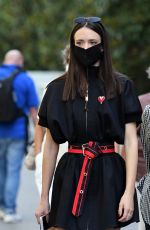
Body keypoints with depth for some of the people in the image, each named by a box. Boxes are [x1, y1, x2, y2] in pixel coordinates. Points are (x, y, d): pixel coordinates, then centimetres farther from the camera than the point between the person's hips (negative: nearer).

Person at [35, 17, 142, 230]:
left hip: (109, 174, -1)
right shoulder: (58, 88, 6)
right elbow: (50, 146, 9)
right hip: (71, 175, 1)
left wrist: (129, 191, -13)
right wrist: (44, 198, 8)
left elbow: (131, 141, -2)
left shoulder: (122, 86, 1)